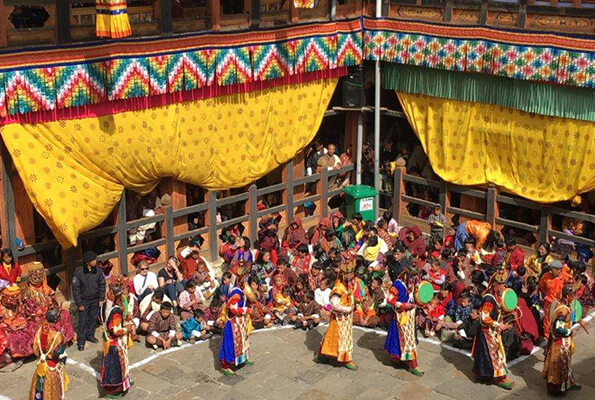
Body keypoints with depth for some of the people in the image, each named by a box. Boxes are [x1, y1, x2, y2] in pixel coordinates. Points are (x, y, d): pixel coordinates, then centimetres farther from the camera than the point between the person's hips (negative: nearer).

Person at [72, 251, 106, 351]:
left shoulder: (98, 271, -8)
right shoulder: (79, 273, -19)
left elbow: (102, 285, 4)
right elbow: (76, 289, -14)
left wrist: (101, 298, 2)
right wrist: (79, 304, -13)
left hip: (95, 300, 4)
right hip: (84, 301, -4)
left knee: (93, 318, 16)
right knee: (82, 321, 0)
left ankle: (90, 335, 37)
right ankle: (80, 341, 10)